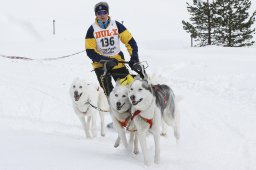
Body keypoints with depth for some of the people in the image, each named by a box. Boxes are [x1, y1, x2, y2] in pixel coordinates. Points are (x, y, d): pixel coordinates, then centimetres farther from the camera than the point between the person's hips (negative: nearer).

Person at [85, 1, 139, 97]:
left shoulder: (116, 25, -1)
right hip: (100, 63, -1)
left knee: (129, 85, -12)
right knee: (108, 91, -13)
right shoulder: (92, 29, -4)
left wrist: (134, 58, -11)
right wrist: (105, 61, -19)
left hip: (117, 61, 1)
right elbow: (90, 52, -8)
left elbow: (130, 41, 2)